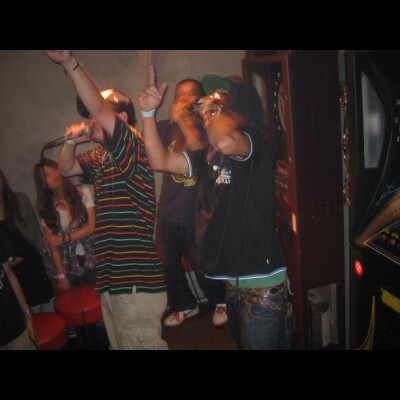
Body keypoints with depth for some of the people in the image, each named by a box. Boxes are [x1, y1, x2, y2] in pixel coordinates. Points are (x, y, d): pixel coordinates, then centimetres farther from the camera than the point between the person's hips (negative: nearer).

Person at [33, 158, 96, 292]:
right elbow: (52, 244, -3)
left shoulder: (83, 192, -5)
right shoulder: (46, 208, -2)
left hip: (91, 258, 0)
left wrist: (63, 239, -11)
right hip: (67, 264, 1)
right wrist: (61, 276, -8)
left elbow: (92, 227, -7)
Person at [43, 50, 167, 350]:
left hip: (136, 280, -9)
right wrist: (72, 141, 9)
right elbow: (65, 169, 27)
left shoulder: (133, 147, -11)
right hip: (112, 277, 9)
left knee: (143, 345, 0)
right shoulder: (100, 156, 14)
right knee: (120, 345, 20)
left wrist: (70, 62, -23)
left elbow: (98, 108, -23)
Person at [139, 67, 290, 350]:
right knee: (244, 343, 24)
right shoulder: (210, 154, 10)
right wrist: (149, 112, 0)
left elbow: (226, 142, -36)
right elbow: (161, 161, 9)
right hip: (233, 279, 8)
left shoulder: (254, 142, -13)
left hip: (262, 280, -8)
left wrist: (212, 112, -15)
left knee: (263, 344, 5)